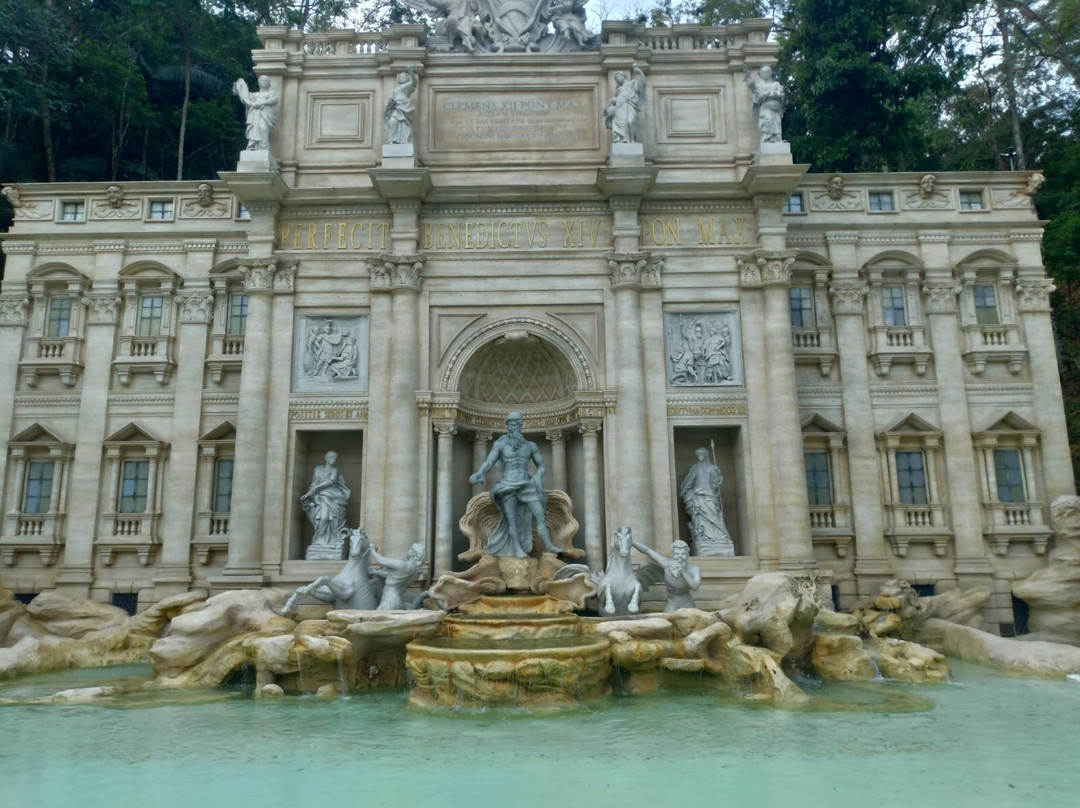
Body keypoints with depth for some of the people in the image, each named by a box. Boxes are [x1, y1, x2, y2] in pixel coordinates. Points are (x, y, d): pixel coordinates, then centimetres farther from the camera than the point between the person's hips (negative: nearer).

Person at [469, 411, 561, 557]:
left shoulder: (531, 445, 8)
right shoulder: (500, 444, 1)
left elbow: (541, 466, 15)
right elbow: (489, 462, -7)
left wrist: (537, 477, -6)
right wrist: (479, 473, -27)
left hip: (526, 486, 2)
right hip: (507, 486, -2)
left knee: (540, 516, -7)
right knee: (512, 520, -8)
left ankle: (549, 546, -3)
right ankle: (517, 549, -4)